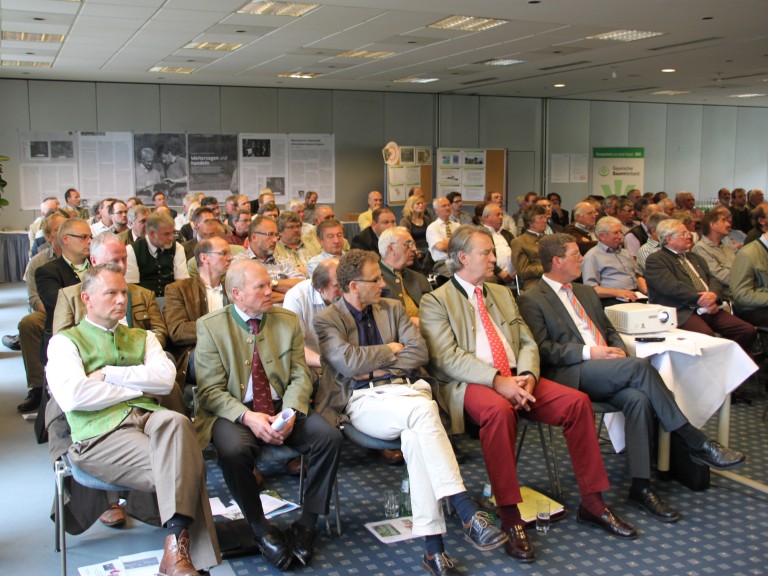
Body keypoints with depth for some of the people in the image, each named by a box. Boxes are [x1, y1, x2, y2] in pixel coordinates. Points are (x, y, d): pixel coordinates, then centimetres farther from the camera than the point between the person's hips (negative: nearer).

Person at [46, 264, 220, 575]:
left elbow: (166, 379, 5)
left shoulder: (142, 337, 25)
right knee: (184, 467, -29)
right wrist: (135, 388, 0)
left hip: (149, 417, 4)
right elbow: (72, 397, -7)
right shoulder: (66, 341, 12)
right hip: (101, 432, -3)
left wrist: (107, 374, -1)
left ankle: (178, 548, -33)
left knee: (176, 421, -34)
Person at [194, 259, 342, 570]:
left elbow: (300, 376, 3)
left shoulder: (288, 321, 7)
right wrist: (247, 417, -25)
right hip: (234, 412, -3)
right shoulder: (210, 326, -3)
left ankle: (306, 525, -5)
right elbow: (211, 390, -7)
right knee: (234, 450, -35)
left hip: (283, 408, 3)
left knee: (330, 437, -23)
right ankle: (261, 530, -9)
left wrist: (291, 413, -18)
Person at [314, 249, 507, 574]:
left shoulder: (392, 309, 20)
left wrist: (377, 366, -3)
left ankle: (432, 544, -35)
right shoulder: (327, 320, 5)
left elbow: (419, 352, 9)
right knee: (422, 410, -37)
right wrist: (391, 349, 3)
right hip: (365, 400, -4)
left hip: (408, 390, 4)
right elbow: (350, 363, -11)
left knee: (414, 435, -35)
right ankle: (467, 513, -39)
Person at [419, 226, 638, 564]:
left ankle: (592, 503, -3)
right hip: (471, 384, -6)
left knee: (577, 401, -15)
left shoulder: (502, 293, 22)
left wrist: (526, 377, -6)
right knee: (499, 410, -38)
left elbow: (527, 343, 16)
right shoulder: (436, 301, 1)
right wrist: (497, 381, -22)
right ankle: (510, 519, -30)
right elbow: (448, 358, -11)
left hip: (516, 379, 6)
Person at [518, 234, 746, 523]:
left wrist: (618, 349, 4)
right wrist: (589, 352, -17)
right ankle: (694, 441, -18)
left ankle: (641, 487, -23)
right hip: (569, 375, -7)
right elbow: (541, 348, -10)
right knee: (640, 365, -28)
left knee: (637, 398, -26)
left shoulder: (586, 292, 25)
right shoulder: (531, 300, 0)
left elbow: (610, 330, 28)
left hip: (605, 373, 7)